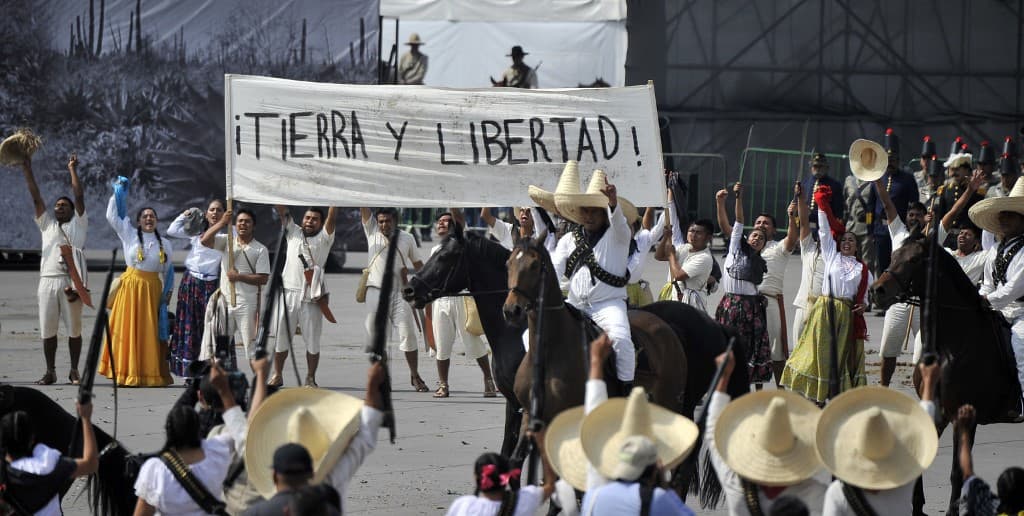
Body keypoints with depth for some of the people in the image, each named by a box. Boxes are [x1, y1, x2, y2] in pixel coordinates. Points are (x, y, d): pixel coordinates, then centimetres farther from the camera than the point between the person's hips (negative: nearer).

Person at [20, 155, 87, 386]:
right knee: (47, 329, 2)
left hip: (71, 281, -3)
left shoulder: (78, 225, 12)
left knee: (74, 328, 0)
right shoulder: (47, 225, 19)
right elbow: (36, 198, 14)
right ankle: (50, 371, 7)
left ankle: (74, 371, 6)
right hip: (48, 280, 3)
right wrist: (27, 171, 8)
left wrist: (73, 170, 1)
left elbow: (79, 197, 3)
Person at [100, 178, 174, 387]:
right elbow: (112, 216, 3)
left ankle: (150, 374, 2)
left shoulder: (164, 244, 11)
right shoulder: (129, 235, 4)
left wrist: (168, 291, 11)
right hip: (131, 285, -2)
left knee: (150, 332, 0)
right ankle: (127, 374, -4)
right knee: (128, 329, -4)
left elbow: (167, 270, 16)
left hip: (153, 289, 2)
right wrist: (117, 195, 6)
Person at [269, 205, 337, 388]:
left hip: (312, 297, -2)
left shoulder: (324, 238, 7)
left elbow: (331, 217, -5)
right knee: (281, 338, 6)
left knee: (312, 341, 2)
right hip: (288, 292, 2)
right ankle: (277, 376, 17)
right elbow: (282, 212, 7)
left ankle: (311, 379, 12)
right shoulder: (294, 233, 13)